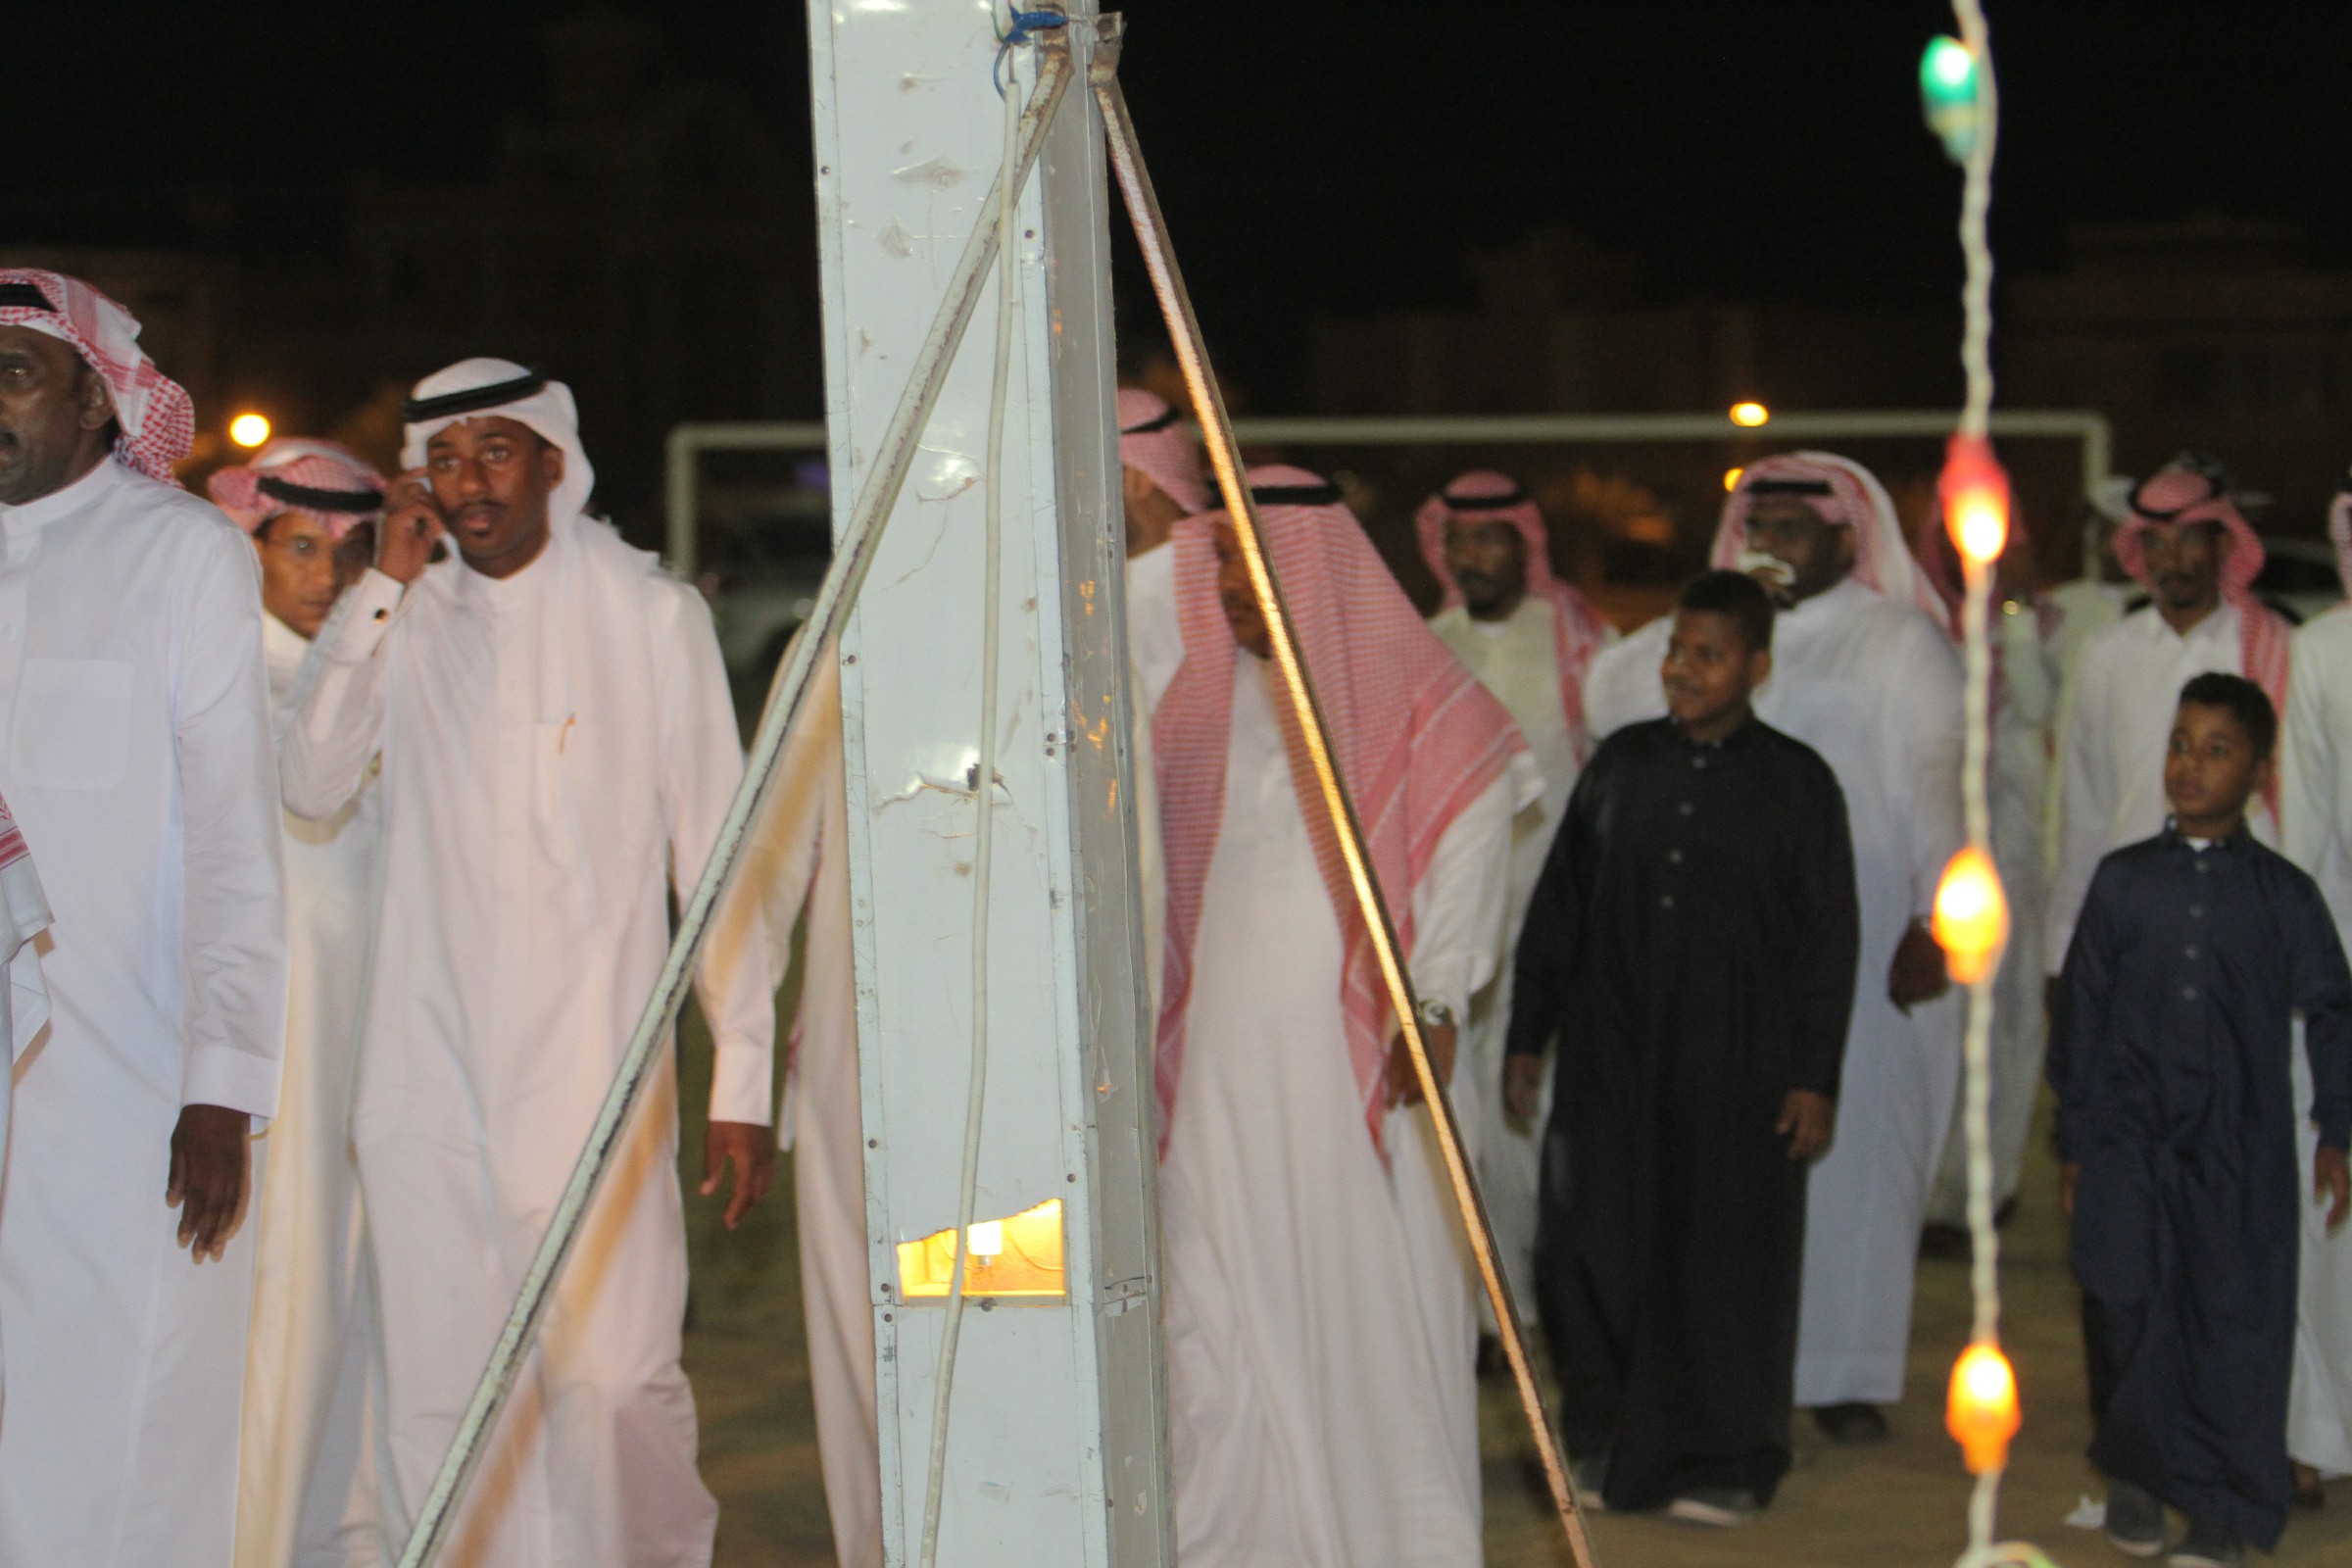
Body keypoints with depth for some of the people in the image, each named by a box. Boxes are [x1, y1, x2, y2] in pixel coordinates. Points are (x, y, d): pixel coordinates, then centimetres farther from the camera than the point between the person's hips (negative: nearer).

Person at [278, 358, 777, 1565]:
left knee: (611, 1370, -6)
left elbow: (715, 853, 3)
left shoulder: (648, 614, 3)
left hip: (590, 1063, -2)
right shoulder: (406, 621, 10)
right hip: (427, 1066, 3)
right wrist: (383, 584, -6)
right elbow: (310, 784, -4)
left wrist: (743, 1074, -1)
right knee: (437, 1391, 1)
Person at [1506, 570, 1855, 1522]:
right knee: (1594, 1252, 2)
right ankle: (1606, 1442, 19)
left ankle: (1720, 1461, 16)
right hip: (1610, 1059, 3)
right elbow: (1558, 905, 12)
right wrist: (1527, 1038, 10)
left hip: (1737, 1066, -2)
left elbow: (1830, 938, 1)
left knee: (1725, 1258, 2)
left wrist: (1814, 1077, -3)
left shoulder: (1795, 783, 1)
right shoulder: (1620, 764, 7)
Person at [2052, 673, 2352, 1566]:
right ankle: (2136, 1478, 22)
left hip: (2242, 1154, -1)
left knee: (2237, 1321, 0)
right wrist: (2075, 1141, 7)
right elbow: (2081, 1013, 7)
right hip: (2131, 1143, 1)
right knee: (2127, 1310, 2)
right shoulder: (2123, 881, 4)